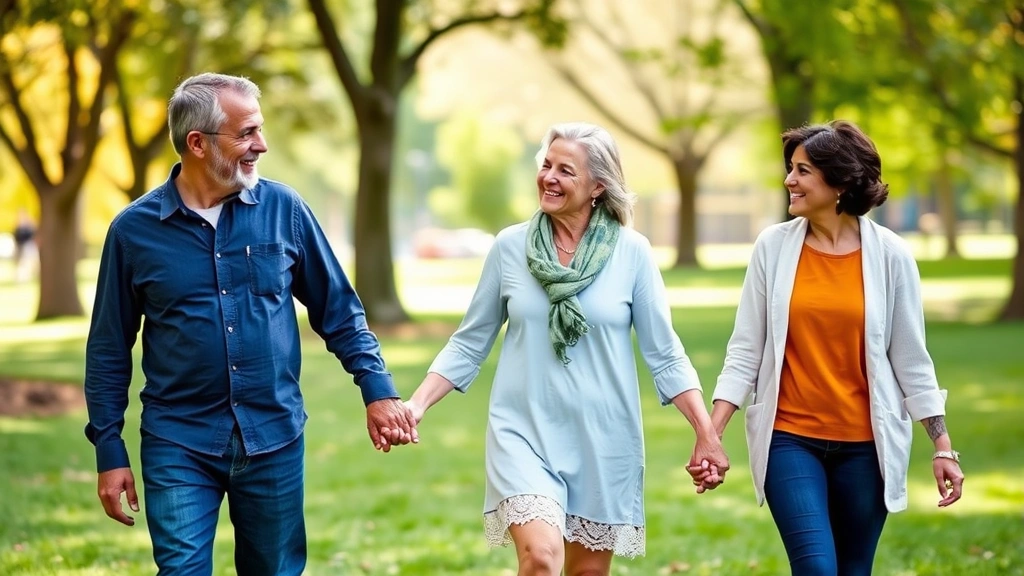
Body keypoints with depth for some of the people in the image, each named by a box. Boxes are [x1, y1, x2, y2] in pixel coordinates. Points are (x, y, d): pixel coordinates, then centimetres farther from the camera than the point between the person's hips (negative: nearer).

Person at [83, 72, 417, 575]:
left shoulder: (284, 209, -1)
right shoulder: (135, 229, -3)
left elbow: (338, 309, 8)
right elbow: (109, 351, 4)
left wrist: (377, 389, -2)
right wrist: (109, 452, 1)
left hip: (275, 441, 2)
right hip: (179, 447, -2)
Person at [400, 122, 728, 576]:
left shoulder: (631, 252, -3)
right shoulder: (510, 247, -1)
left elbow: (664, 354, 0)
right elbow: (469, 344, 6)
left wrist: (706, 433, -5)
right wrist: (416, 405, -5)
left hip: (603, 440, 1)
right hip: (524, 433, -1)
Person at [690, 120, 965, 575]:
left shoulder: (888, 254, -3)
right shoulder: (774, 246, -2)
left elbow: (911, 360, 2)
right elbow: (745, 352, 0)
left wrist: (943, 447, 1)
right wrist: (711, 436, -6)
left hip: (864, 444, 1)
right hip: (790, 438, 0)